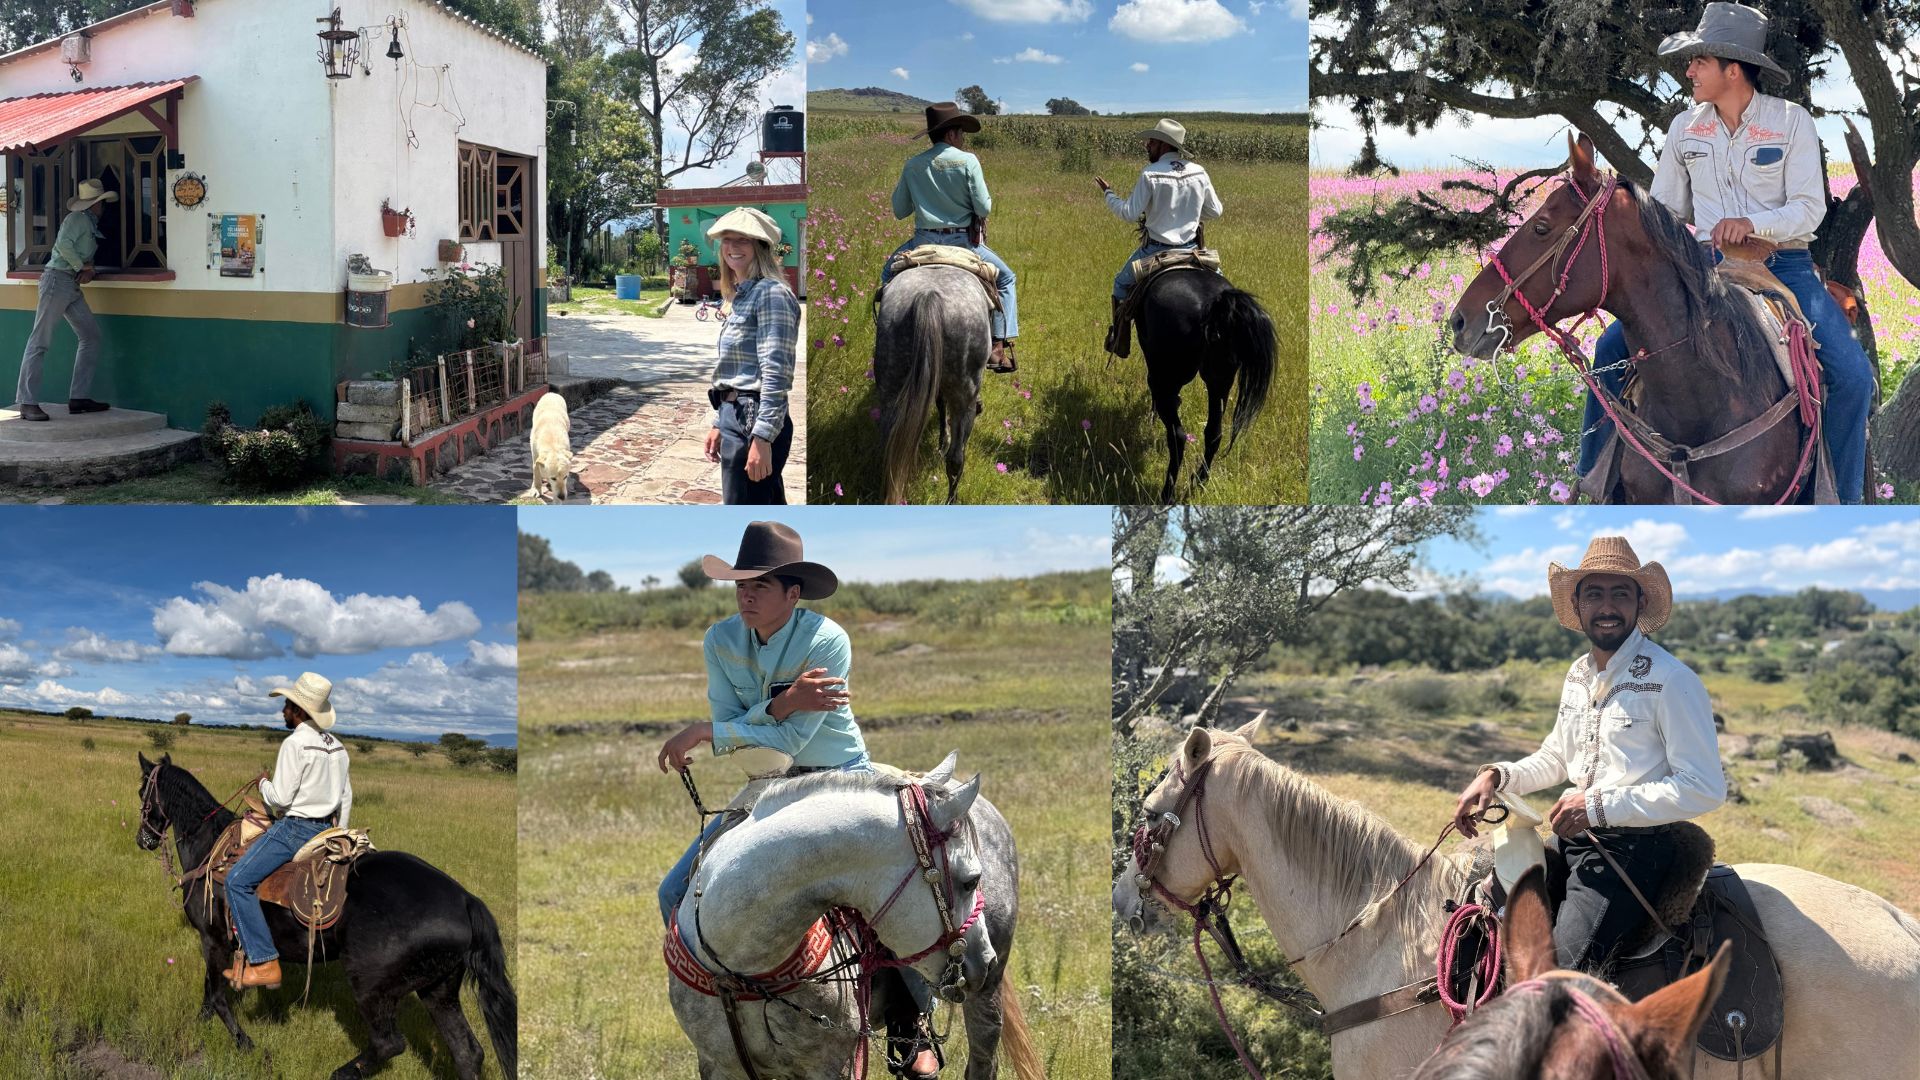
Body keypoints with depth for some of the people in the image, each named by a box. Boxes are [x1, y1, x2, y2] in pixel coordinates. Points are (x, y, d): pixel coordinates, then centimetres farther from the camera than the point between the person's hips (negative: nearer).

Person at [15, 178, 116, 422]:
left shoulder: (91, 225, 21)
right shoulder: (77, 218, -6)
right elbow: (64, 243, -20)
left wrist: (89, 268, 0)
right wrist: (82, 267, -9)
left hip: (72, 286, 10)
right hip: (57, 279, -10)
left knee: (91, 336, 8)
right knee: (39, 341, -10)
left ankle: (78, 398, 7)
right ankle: (28, 403, -14)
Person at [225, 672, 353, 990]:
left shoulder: (295, 743, -17)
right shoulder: (337, 746, 10)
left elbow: (279, 798, -19)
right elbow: (346, 798, 16)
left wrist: (264, 785, 3)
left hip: (295, 827, -10)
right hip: (325, 828, 10)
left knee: (238, 881, -11)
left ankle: (264, 963, -19)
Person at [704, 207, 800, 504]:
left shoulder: (771, 294, -12)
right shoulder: (742, 296, 17)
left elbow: (776, 373, -19)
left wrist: (762, 438, -24)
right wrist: (719, 424, 22)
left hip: (755, 423, -10)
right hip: (735, 419, 10)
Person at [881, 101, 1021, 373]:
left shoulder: (913, 165, 1)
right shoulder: (967, 161, -8)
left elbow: (899, 211, 8)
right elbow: (984, 209, -10)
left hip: (924, 242, 2)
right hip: (963, 241, -2)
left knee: (889, 274, 29)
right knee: (1005, 278, 17)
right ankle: (1000, 346, 5)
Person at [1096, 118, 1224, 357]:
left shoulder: (1150, 175, -18)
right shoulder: (1199, 173, -4)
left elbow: (1130, 214, -15)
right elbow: (1215, 211, 5)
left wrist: (1108, 194, 0)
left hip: (1155, 249, -3)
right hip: (1190, 247, 3)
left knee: (1122, 283, 21)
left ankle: (1119, 341, 22)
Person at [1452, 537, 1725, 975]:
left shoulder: (1671, 680, -12)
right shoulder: (1578, 674, 14)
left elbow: (1705, 789, -16)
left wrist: (1601, 804, -20)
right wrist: (1497, 775, 8)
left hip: (1632, 849, -8)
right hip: (1571, 840, 8)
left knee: (1553, 981, -26)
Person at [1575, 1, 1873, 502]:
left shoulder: (1792, 122, -5)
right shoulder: (1685, 128, 6)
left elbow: (1809, 209, -9)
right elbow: (1663, 212, 12)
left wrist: (1753, 223, -27)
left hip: (1784, 266, -3)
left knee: (1853, 375, -20)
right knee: (1614, 347, -13)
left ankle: (1843, 503, -5)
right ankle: (1596, 476, 0)